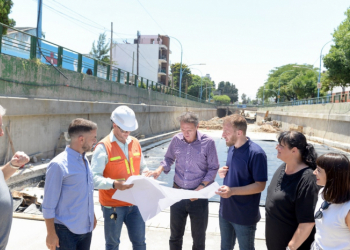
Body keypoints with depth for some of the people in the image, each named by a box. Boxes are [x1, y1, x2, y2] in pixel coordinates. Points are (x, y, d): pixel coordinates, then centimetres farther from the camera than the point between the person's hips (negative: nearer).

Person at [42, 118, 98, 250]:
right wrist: (51, 234, -13)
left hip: (86, 227, 7)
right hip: (66, 231, -7)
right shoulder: (58, 165, -17)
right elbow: (48, 203, -15)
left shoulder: (85, 160, 6)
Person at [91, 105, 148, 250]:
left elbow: (142, 167, 16)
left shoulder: (135, 143, 4)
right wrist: (114, 184, -35)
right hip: (112, 205, -5)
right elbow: (94, 178, -20)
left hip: (134, 203, 5)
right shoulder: (103, 147, -15)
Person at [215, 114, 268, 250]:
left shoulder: (256, 153, -23)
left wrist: (232, 191, -32)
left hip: (244, 215, -7)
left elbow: (260, 185, -21)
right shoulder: (232, 148, 2)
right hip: (225, 210, 7)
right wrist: (223, 172, -5)